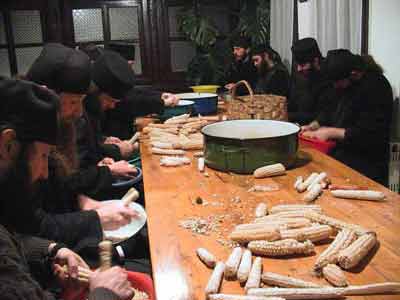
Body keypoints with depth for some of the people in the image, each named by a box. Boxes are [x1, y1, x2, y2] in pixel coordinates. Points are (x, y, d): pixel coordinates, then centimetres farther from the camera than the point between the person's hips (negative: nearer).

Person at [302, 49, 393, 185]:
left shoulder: (376, 88, -17)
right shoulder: (344, 84, 8)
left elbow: (368, 135, -21)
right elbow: (331, 112, 20)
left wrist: (331, 132, -17)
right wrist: (314, 126, 3)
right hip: (341, 157, 8)